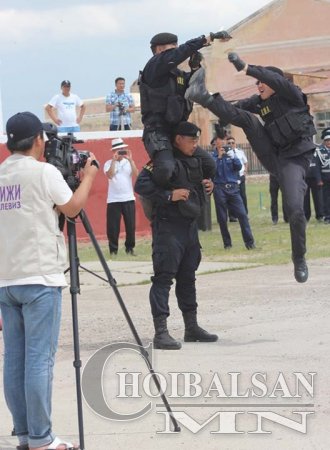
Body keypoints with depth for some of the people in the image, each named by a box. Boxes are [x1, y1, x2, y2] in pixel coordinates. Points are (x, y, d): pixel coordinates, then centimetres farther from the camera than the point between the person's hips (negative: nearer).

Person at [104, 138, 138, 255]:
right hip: (113, 200, -2)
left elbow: (136, 174, -8)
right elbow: (109, 175, -16)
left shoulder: (128, 162, 8)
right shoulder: (109, 163, 3)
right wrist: (114, 160, -18)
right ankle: (113, 250, 4)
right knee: (113, 227, -3)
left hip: (129, 199, 2)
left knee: (130, 226, 3)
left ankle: (130, 248, 15)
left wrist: (130, 160, -15)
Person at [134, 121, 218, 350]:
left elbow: (210, 168, 33)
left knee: (188, 277, 16)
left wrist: (208, 185, 10)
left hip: (190, 224, 8)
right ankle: (161, 332, -15)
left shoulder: (197, 159, 13)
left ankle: (192, 327, 24)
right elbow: (141, 185, -18)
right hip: (168, 225, -8)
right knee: (164, 277, -11)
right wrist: (169, 195, -25)